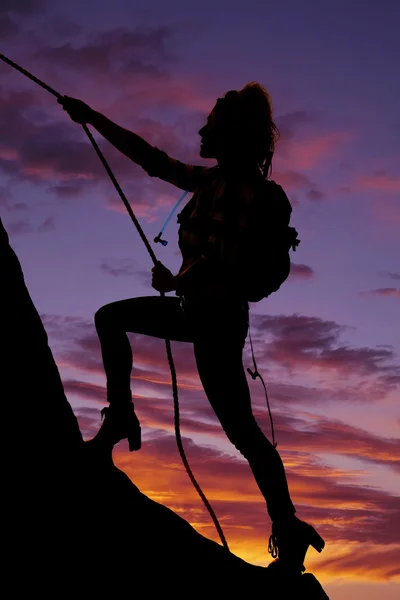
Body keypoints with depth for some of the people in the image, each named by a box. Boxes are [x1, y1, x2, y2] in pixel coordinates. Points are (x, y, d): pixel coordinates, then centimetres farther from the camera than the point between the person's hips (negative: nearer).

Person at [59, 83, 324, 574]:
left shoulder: (240, 188, -16)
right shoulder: (214, 180, 11)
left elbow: (224, 262, -25)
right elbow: (152, 160, 18)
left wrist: (174, 283, -11)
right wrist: (93, 119, 20)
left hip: (217, 317, -10)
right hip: (198, 310, 10)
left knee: (240, 429, -7)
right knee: (110, 317, 20)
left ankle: (289, 532, 3)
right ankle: (121, 418, 21)